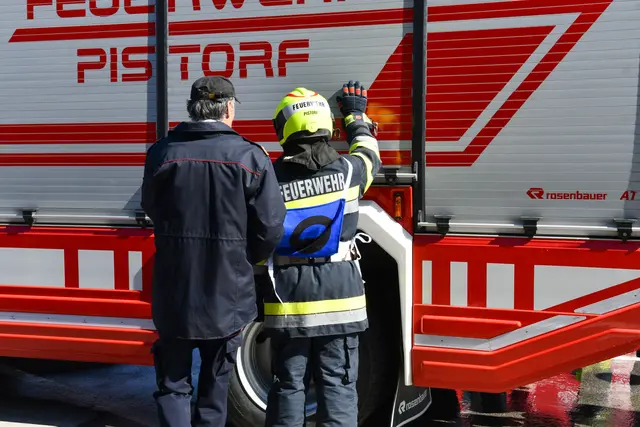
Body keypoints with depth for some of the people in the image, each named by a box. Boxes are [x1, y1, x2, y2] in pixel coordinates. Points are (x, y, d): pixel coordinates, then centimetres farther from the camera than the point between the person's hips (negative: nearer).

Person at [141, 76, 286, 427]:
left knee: (173, 384, 14)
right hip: (228, 295, 0)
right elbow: (270, 227, -10)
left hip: (175, 293, 1)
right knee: (215, 387, 17)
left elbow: (152, 209, 9)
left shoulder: (162, 153, -5)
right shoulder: (250, 156, -11)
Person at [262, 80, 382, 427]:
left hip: (287, 306, 1)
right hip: (338, 300, 0)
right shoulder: (346, 171, -3)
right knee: (338, 387, 5)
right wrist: (356, 116, 37)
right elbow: (369, 155, 22)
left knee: (288, 388, 10)